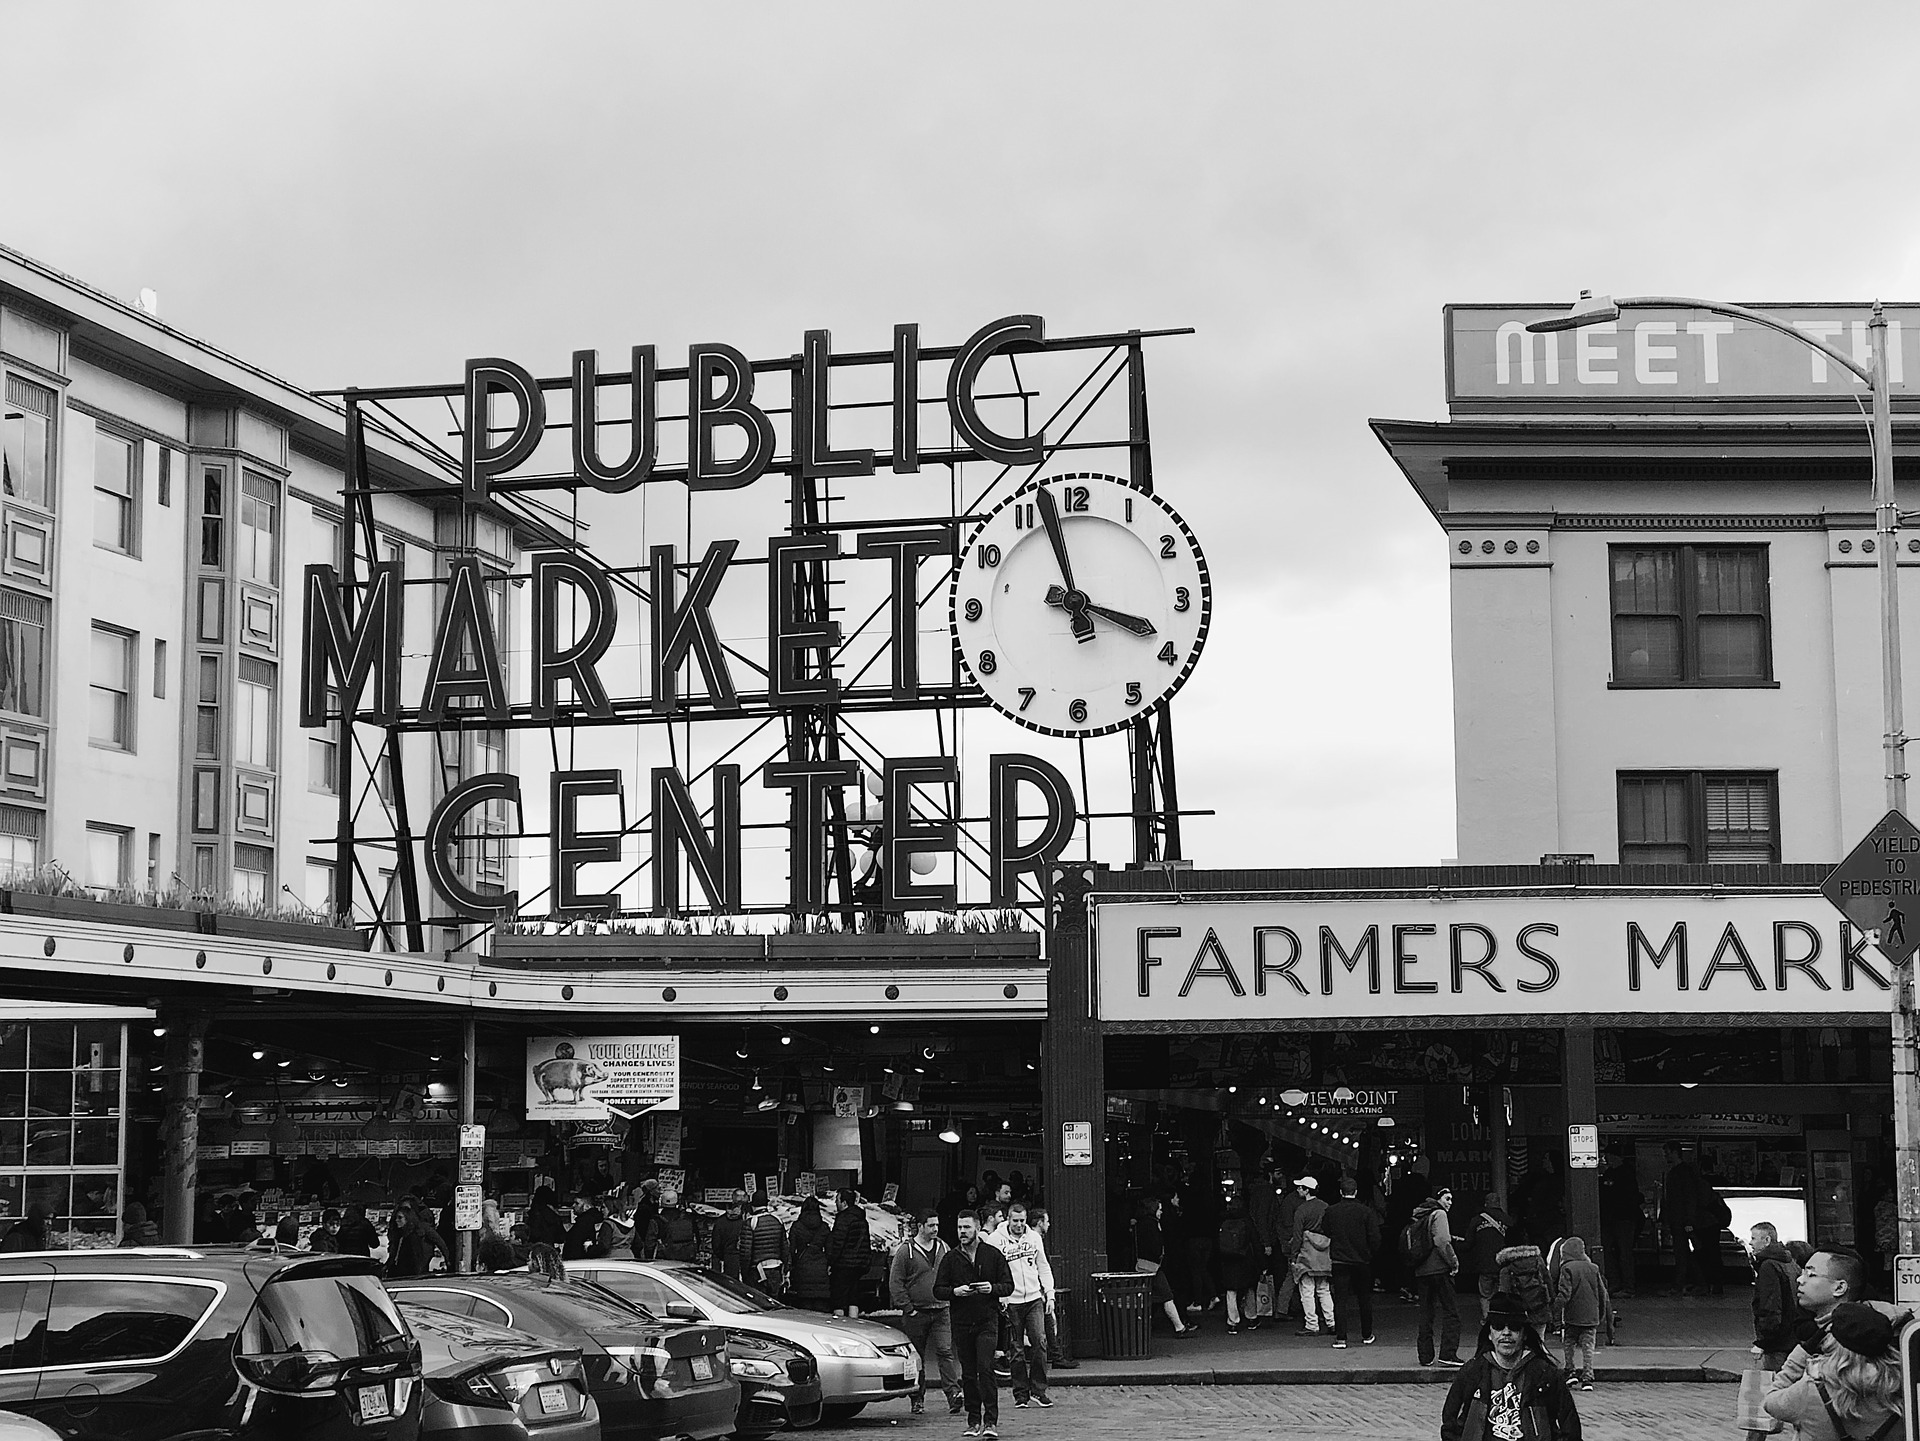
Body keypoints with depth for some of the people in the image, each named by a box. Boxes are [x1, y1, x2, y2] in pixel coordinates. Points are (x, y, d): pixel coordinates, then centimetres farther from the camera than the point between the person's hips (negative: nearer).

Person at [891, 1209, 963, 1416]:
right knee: (916, 1358, 5)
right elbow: (895, 1283, -5)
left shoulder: (943, 1248, 10)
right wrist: (908, 1309, -9)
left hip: (941, 1311, 2)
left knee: (945, 1352, -11)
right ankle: (918, 1399, 13)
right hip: (916, 1313, -2)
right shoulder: (906, 1250, -4)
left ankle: (953, 1393, -18)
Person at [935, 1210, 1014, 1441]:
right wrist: (955, 1291, -14)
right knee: (968, 1374, 6)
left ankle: (991, 1422, -13)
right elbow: (938, 1289, 6)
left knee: (985, 1369, -13)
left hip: (987, 1320, -3)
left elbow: (1008, 1286, 4)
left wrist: (992, 1288, -16)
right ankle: (973, 1420, 15)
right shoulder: (950, 1258, 6)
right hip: (961, 1322, 3)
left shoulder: (993, 1255, 2)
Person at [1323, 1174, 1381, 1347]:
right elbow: (1375, 1237, -7)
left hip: (1340, 1261, -1)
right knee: (1364, 1299, 15)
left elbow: (1324, 1234, 3)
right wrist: (1372, 1254, 9)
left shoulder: (1331, 1211, -5)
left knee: (1340, 1299, 1)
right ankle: (1366, 1335, 23)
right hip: (1362, 1261, 1)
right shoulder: (1366, 1211, -8)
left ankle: (1340, 1338, -6)